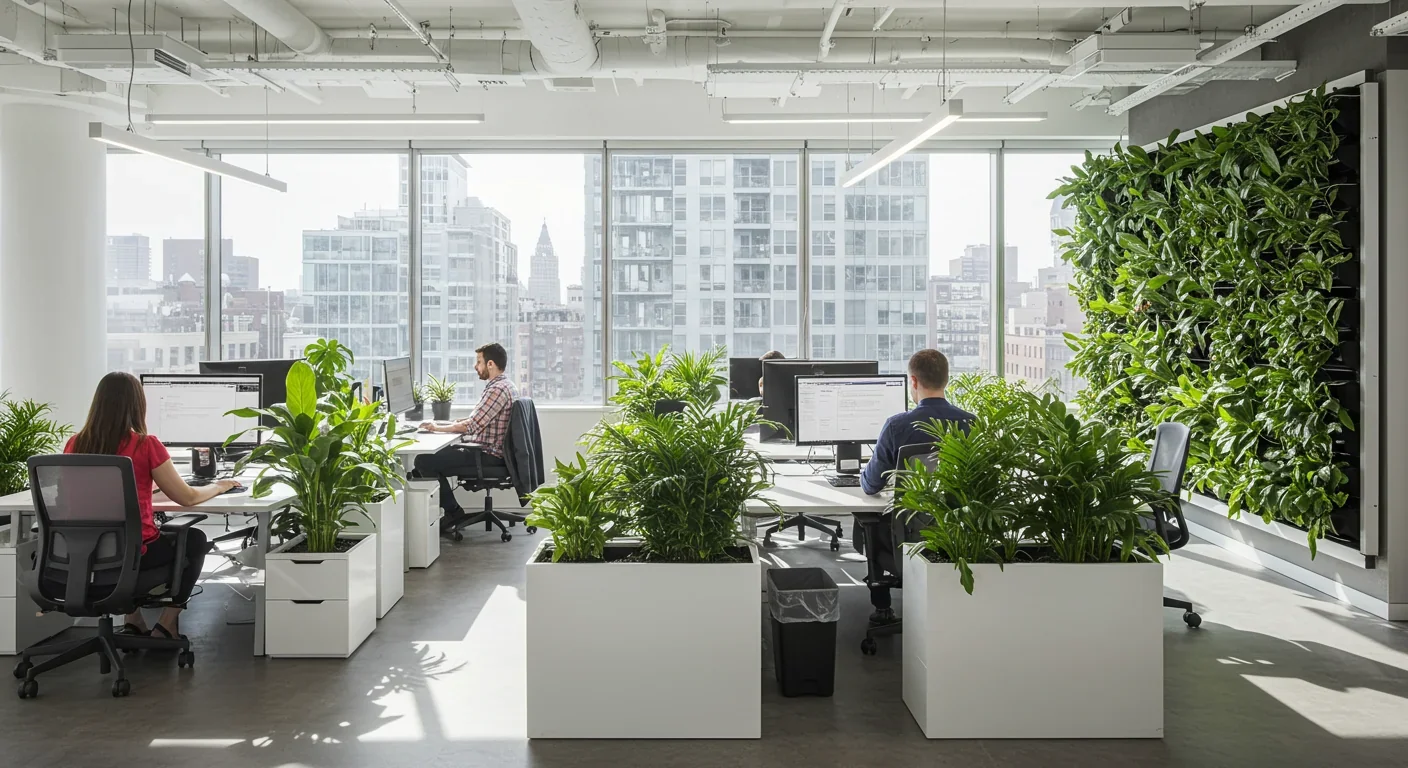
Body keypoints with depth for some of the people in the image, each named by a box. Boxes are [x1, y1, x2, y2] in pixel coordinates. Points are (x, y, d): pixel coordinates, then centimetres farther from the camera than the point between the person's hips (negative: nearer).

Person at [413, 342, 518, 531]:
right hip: (489, 451, 11)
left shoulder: (497, 390, -19)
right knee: (436, 454, 19)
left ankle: (453, 512, -4)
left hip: (488, 455, -11)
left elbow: (471, 426, -22)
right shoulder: (505, 386, 14)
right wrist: (445, 425, 11)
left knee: (424, 461, -14)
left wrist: (437, 428, -9)